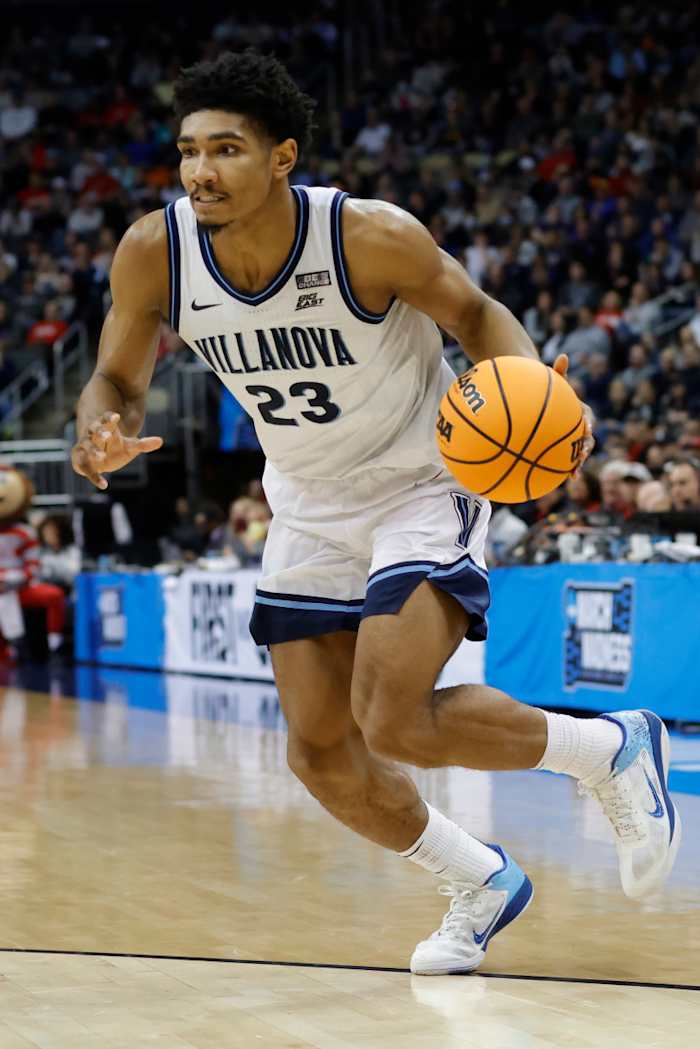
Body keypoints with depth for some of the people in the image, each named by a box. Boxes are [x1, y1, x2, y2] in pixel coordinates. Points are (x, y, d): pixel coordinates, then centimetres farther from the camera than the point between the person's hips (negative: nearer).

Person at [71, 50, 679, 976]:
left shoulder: (372, 238, -27)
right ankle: (483, 884, 30)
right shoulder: (154, 254, -18)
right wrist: (102, 438, -28)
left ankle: (616, 751, 5)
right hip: (310, 510, 5)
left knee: (392, 722, -20)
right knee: (321, 753, 5)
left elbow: (477, 315, -10)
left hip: (421, 488, -5)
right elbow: (118, 382, -4)